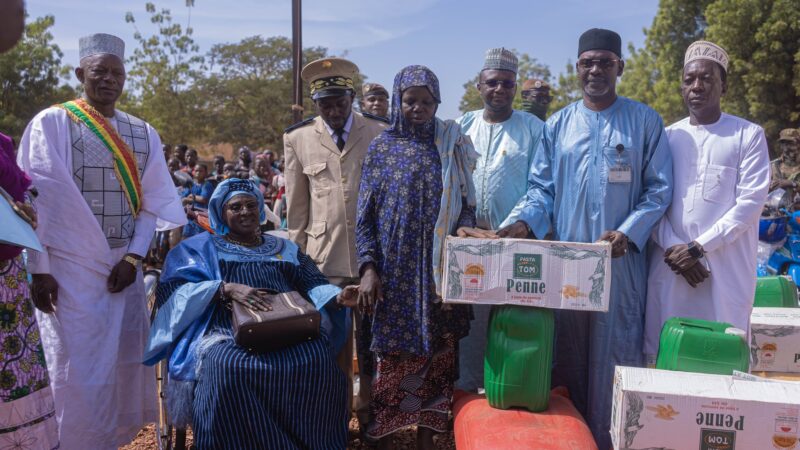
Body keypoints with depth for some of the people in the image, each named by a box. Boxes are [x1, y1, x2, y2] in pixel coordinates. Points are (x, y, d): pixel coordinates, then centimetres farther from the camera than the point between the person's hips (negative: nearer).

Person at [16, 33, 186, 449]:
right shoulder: (52, 123, -4)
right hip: (69, 268, -4)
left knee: (124, 361, 11)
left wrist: (134, 257, -6)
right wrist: (39, 268, -12)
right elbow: (36, 200, -8)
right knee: (78, 370, -1)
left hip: (123, 266, 4)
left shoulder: (143, 133, 8)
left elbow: (154, 200, 5)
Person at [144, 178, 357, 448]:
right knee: (230, 369, -37)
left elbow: (314, 286, 16)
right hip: (227, 333, -2)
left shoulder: (286, 249, 27)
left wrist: (338, 298, -8)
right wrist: (227, 288, -15)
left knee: (317, 362, -31)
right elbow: (172, 290, 2)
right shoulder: (201, 247, 19)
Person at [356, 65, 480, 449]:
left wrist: (465, 227, -14)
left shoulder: (451, 146, 6)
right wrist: (368, 268, -8)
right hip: (392, 272, -1)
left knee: (435, 355, 6)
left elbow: (466, 202, 9)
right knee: (389, 357, 2)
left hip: (439, 271, 1)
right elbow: (364, 216, 2)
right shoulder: (381, 147, 3)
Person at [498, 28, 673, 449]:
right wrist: (527, 222, -11)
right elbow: (541, 186, 8)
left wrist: (628, 232, -14)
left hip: (620, 260, -2)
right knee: (569, 355, 9)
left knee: (614, 356, 2)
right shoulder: (558, 125, 9)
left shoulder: (645, 121, 3)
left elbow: (659, 188, 0)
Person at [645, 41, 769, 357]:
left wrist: (698, 247, -13)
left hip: (727, 268, -2)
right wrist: (672, 249, -9)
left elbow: (750, 202, -6)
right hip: (670, 265, 2)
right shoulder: (667, 137, 11)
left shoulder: (749, 135, 2)